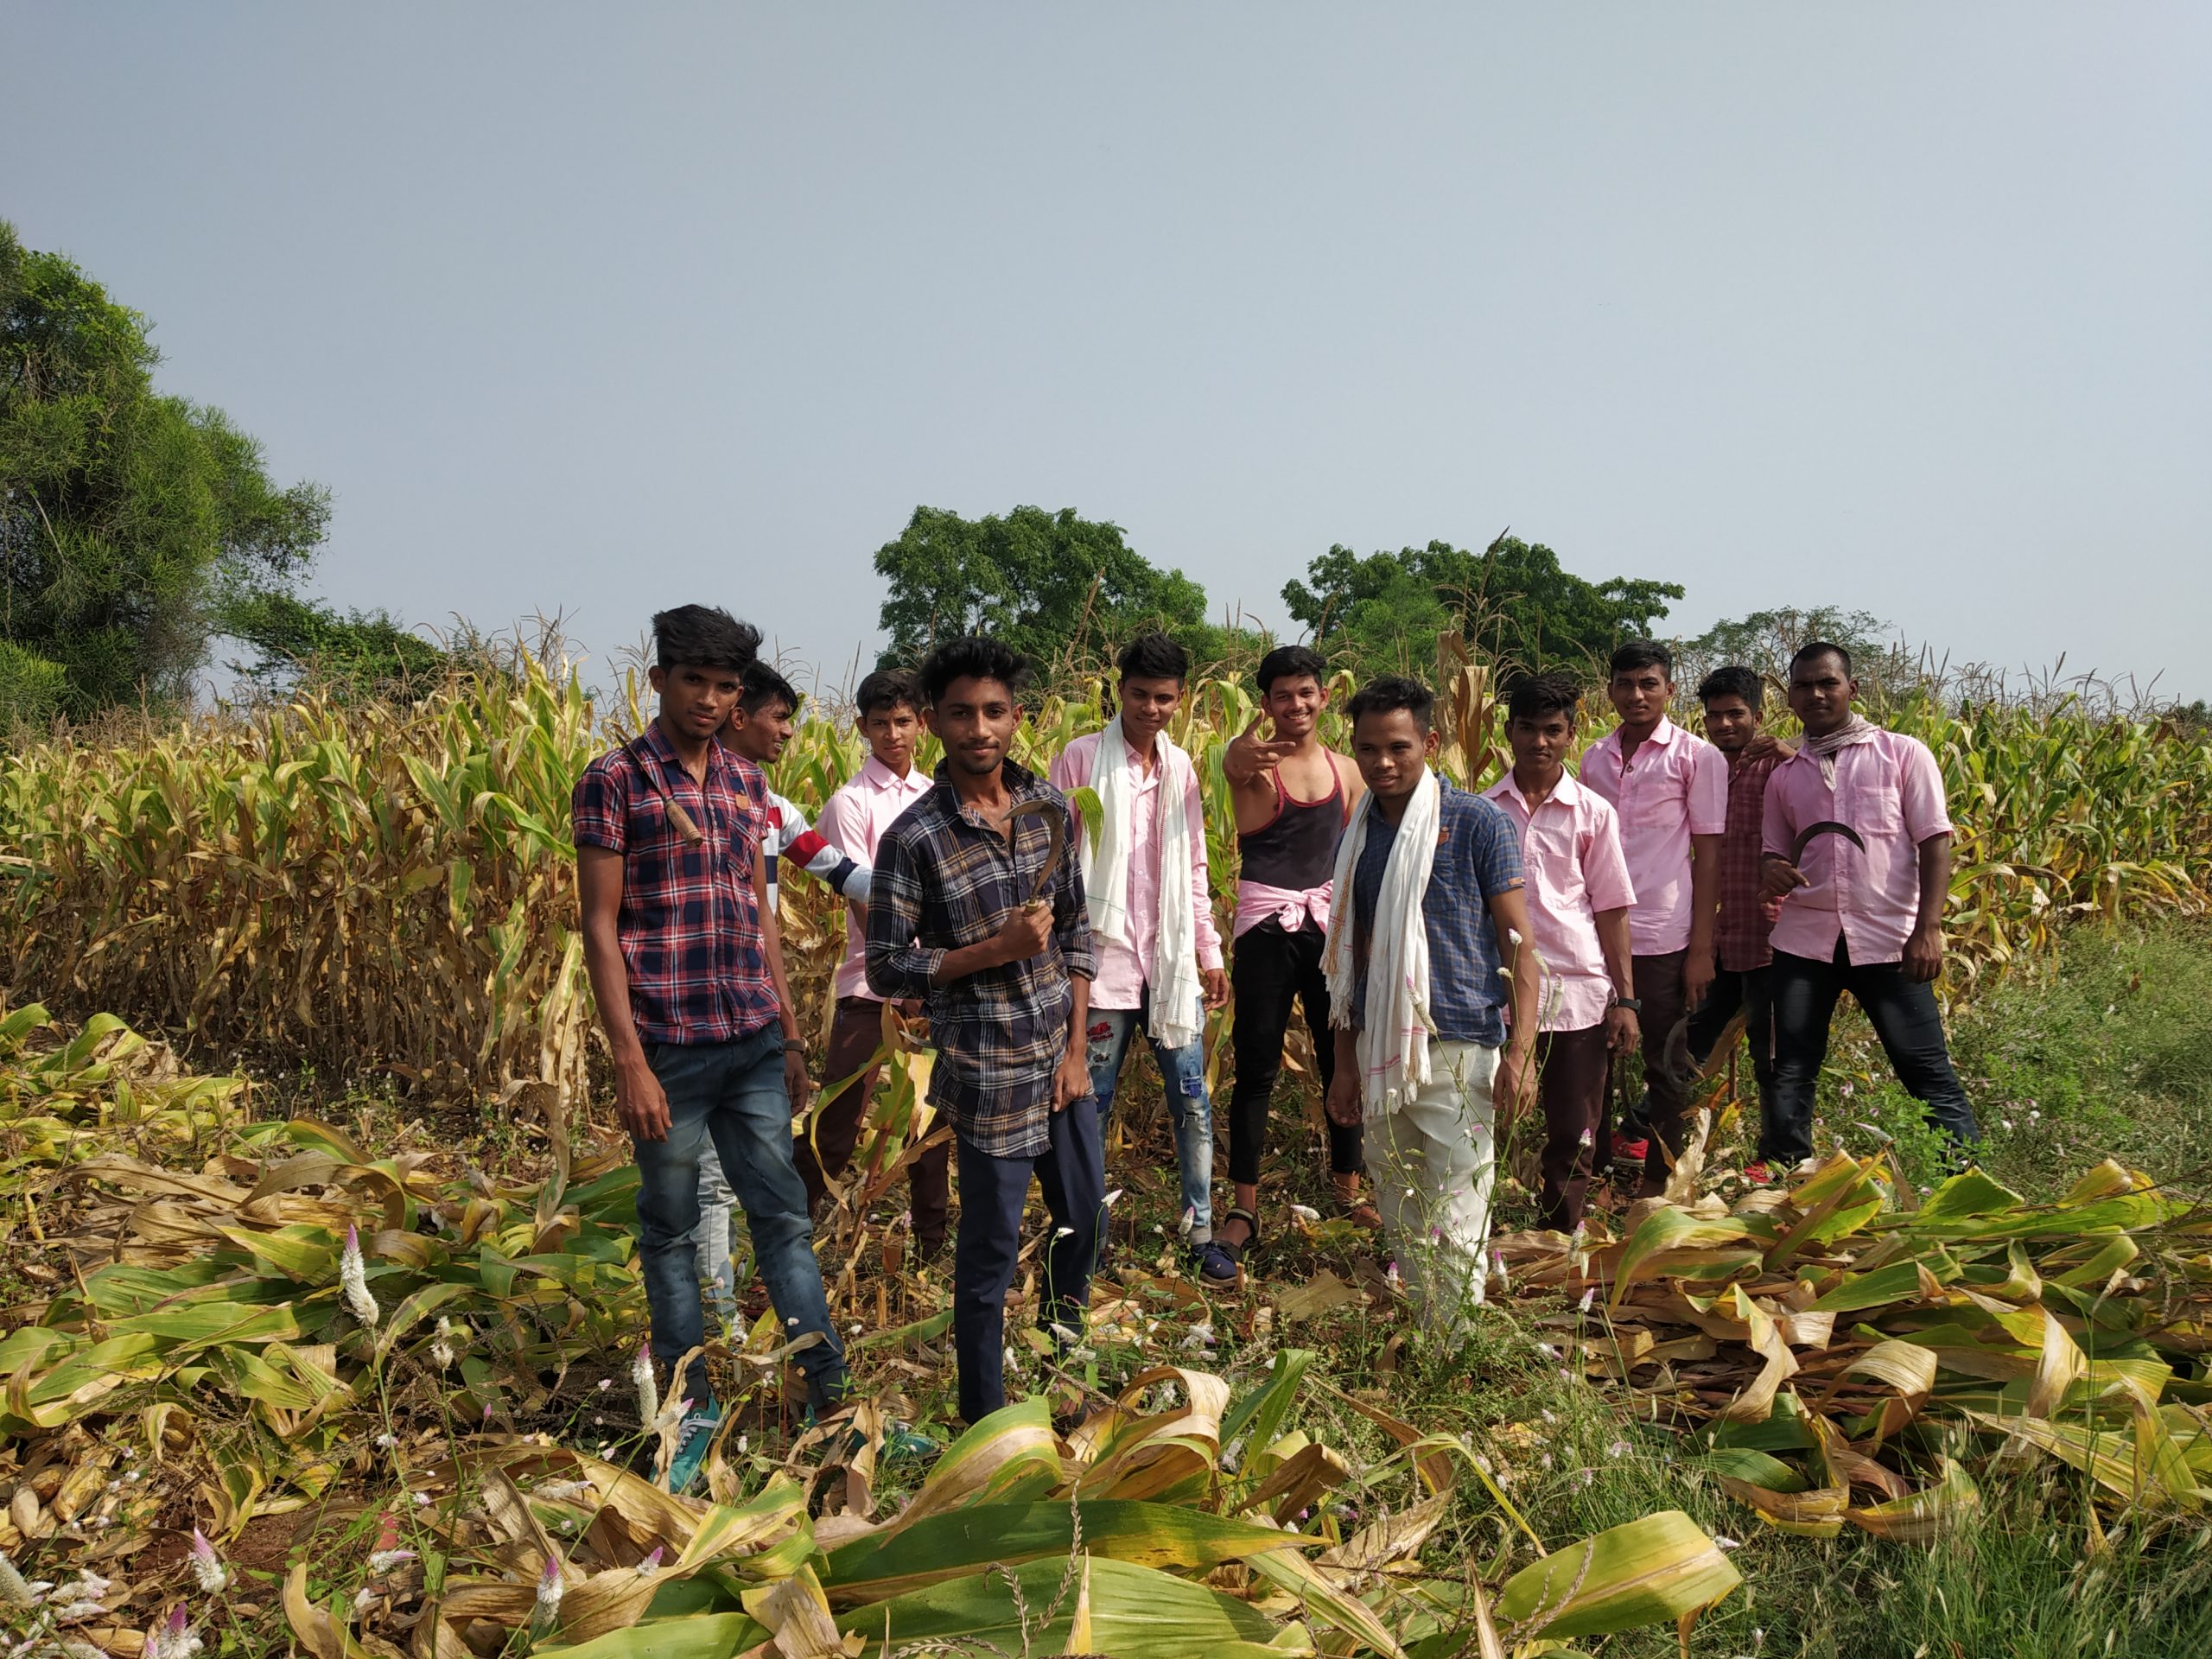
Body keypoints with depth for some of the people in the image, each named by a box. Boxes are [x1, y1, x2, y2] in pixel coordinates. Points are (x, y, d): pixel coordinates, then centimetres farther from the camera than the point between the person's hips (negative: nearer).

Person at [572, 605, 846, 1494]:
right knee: (670, 1227, 10)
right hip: (667, 1046, -5)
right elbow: (599, 926, -10)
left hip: (753, 1043, 5)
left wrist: (791, 1035, 14)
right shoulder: (613, 781, -8)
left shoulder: (746, 781, 9)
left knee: (784, 1216, 10)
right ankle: (689, 1405, 25)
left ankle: (831, 1395, 19)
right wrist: (629, 1062, -15)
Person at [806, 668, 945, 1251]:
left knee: (933, 1114, 14)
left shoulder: (936, 797, 9)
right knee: (838, 1119, -3)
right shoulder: (852, 801, -7)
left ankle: (932, 1241, 27)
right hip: (873, 984, -5)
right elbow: (863, 900, -13)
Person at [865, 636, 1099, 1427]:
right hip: (987, 1072, -6)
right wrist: (995, 950, -19)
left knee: (1085, 1219, 20)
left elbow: (1077, 931, 7)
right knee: (990, 1250, 5)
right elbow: (884, 968, -10)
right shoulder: (914, 837, -14)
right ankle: (983, 1419, 24)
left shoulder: (1051, 808, 1)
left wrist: (1077, 1049, 2)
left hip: (1061, 1057, 6)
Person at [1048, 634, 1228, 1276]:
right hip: (1103, 959, -4)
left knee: (1192, 1100, 7)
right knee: (1090, 1104, 5)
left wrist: (1209, 952, 12)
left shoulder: (1181, 768, 10)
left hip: (1171, 962, 4)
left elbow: (1194, 869, 14)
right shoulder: (1080, 758, -4)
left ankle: (1200, 1230, 19)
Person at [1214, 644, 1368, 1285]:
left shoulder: (1346, 770, 6)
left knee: (1342, 1059, 12)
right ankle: (1243, 1210, 11)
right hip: (1265, 923, -4)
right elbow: (1234, 760, -32)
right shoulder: (1250, 763, -6)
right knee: (1257, 1069, 1)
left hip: (1329, 922, 4)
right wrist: (1249, 756, -56)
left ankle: (1348, 1187, 31)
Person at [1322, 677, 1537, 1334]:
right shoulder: (1358, 836, 9)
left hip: (1457, 1046, -5)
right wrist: (1344, 1064, 12)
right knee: (1400, 1219, 13)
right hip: (1380, 1049, 5)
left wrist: (1520, 1047, -14)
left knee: (1456, 1220, -4)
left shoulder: (1476, 822, -5)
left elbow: (1516, 935, -5)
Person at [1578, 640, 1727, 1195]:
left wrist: (1702, 949, -7)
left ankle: (1659, 1188, 17)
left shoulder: (1697, 757, -1)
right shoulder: (1595, 757, 10)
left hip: (1663, 939, -3)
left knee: (1664, 1067, 5)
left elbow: (1709, 855, -2)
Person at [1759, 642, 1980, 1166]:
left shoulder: (1903, 753, 2)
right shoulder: (1784, 776, 12)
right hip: (1804, 938, 3)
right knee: (1791, 1071, 7)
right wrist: (1773, 873, -7)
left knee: (1927, 1071, -1)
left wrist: (1928, 928, -13)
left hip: (1889, 940, -3)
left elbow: (1935, 842, -3)